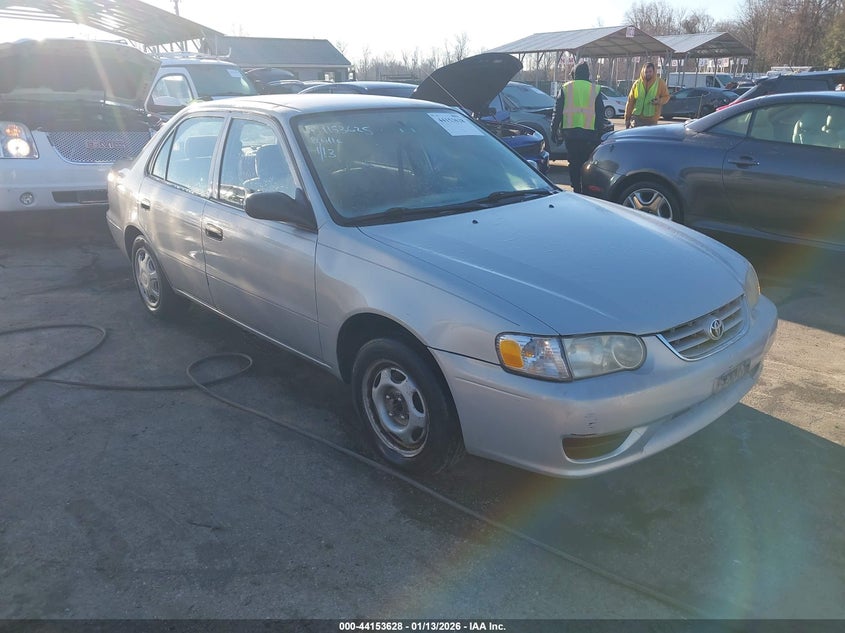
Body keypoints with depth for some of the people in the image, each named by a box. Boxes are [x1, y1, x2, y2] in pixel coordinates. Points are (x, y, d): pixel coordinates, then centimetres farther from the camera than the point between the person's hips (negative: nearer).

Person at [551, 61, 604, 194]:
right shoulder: (595, 90, 7)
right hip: (590, 133, 0)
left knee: (574, 162, 7)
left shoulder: (565, 88, 5)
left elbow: (557, 111, 3)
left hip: (570, 132, 0)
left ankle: (576, 189, 5)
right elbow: (600, 114, 7)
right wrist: (599, 133, 11)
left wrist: (554, 130, 8)